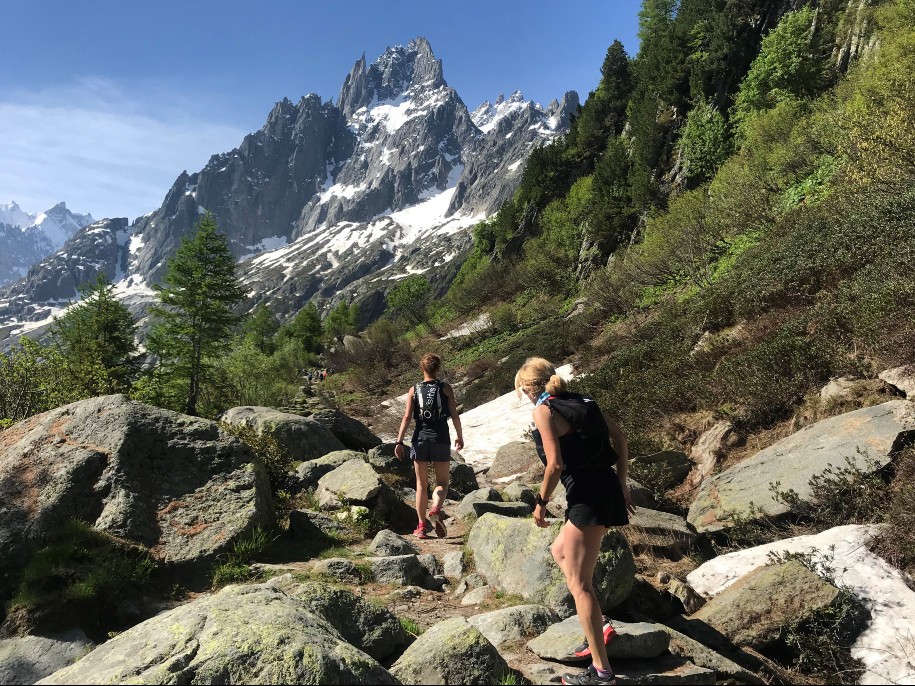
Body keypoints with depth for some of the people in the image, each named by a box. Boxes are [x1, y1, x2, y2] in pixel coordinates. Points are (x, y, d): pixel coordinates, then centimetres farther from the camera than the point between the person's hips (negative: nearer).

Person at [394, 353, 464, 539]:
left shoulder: (414, 390, 3)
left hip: (420, 440, 1)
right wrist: (460, 436, 12)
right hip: (441, 440, -1)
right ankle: (436, 510, -18)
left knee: (421, 484, 12)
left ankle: (422, 526, 12)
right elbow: (454, 415, -1)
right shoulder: (446, 388, 1)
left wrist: (399, 442, -3)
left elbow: (406, 417, -4)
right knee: (442, 482, 10)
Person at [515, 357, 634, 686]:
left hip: (587, 497, -9)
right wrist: (622, 485, 18)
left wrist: (540, 503, -3)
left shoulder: (543, 410, -8)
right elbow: (621, 439, 13)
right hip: (609, 491, 9)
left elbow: (555, 464, -16)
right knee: (559, 550, 26)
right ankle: (599, 623, 22)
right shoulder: (581, 401, 14)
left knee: (579, 584, 1)